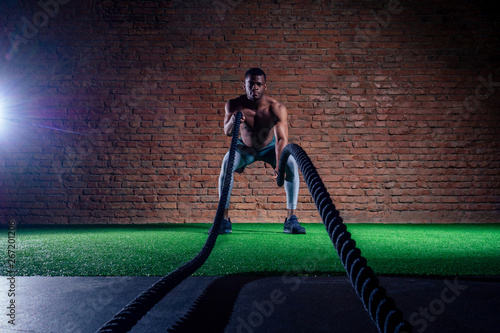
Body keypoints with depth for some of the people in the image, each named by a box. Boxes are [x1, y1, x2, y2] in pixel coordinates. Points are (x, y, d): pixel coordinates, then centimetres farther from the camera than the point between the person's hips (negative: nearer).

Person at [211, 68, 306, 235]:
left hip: (270, 147, 0)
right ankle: (224, 220, -21)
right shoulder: (234, 105, -26)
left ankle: (291, 219, -19)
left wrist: (279, 165, -54)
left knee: (292, 164, -26)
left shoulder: (276, 108, -31)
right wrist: (232, 121, -62)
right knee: (227, 163, -29)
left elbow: (282, 138, -39)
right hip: (245, 147, 1)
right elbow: (227, 132, -39)